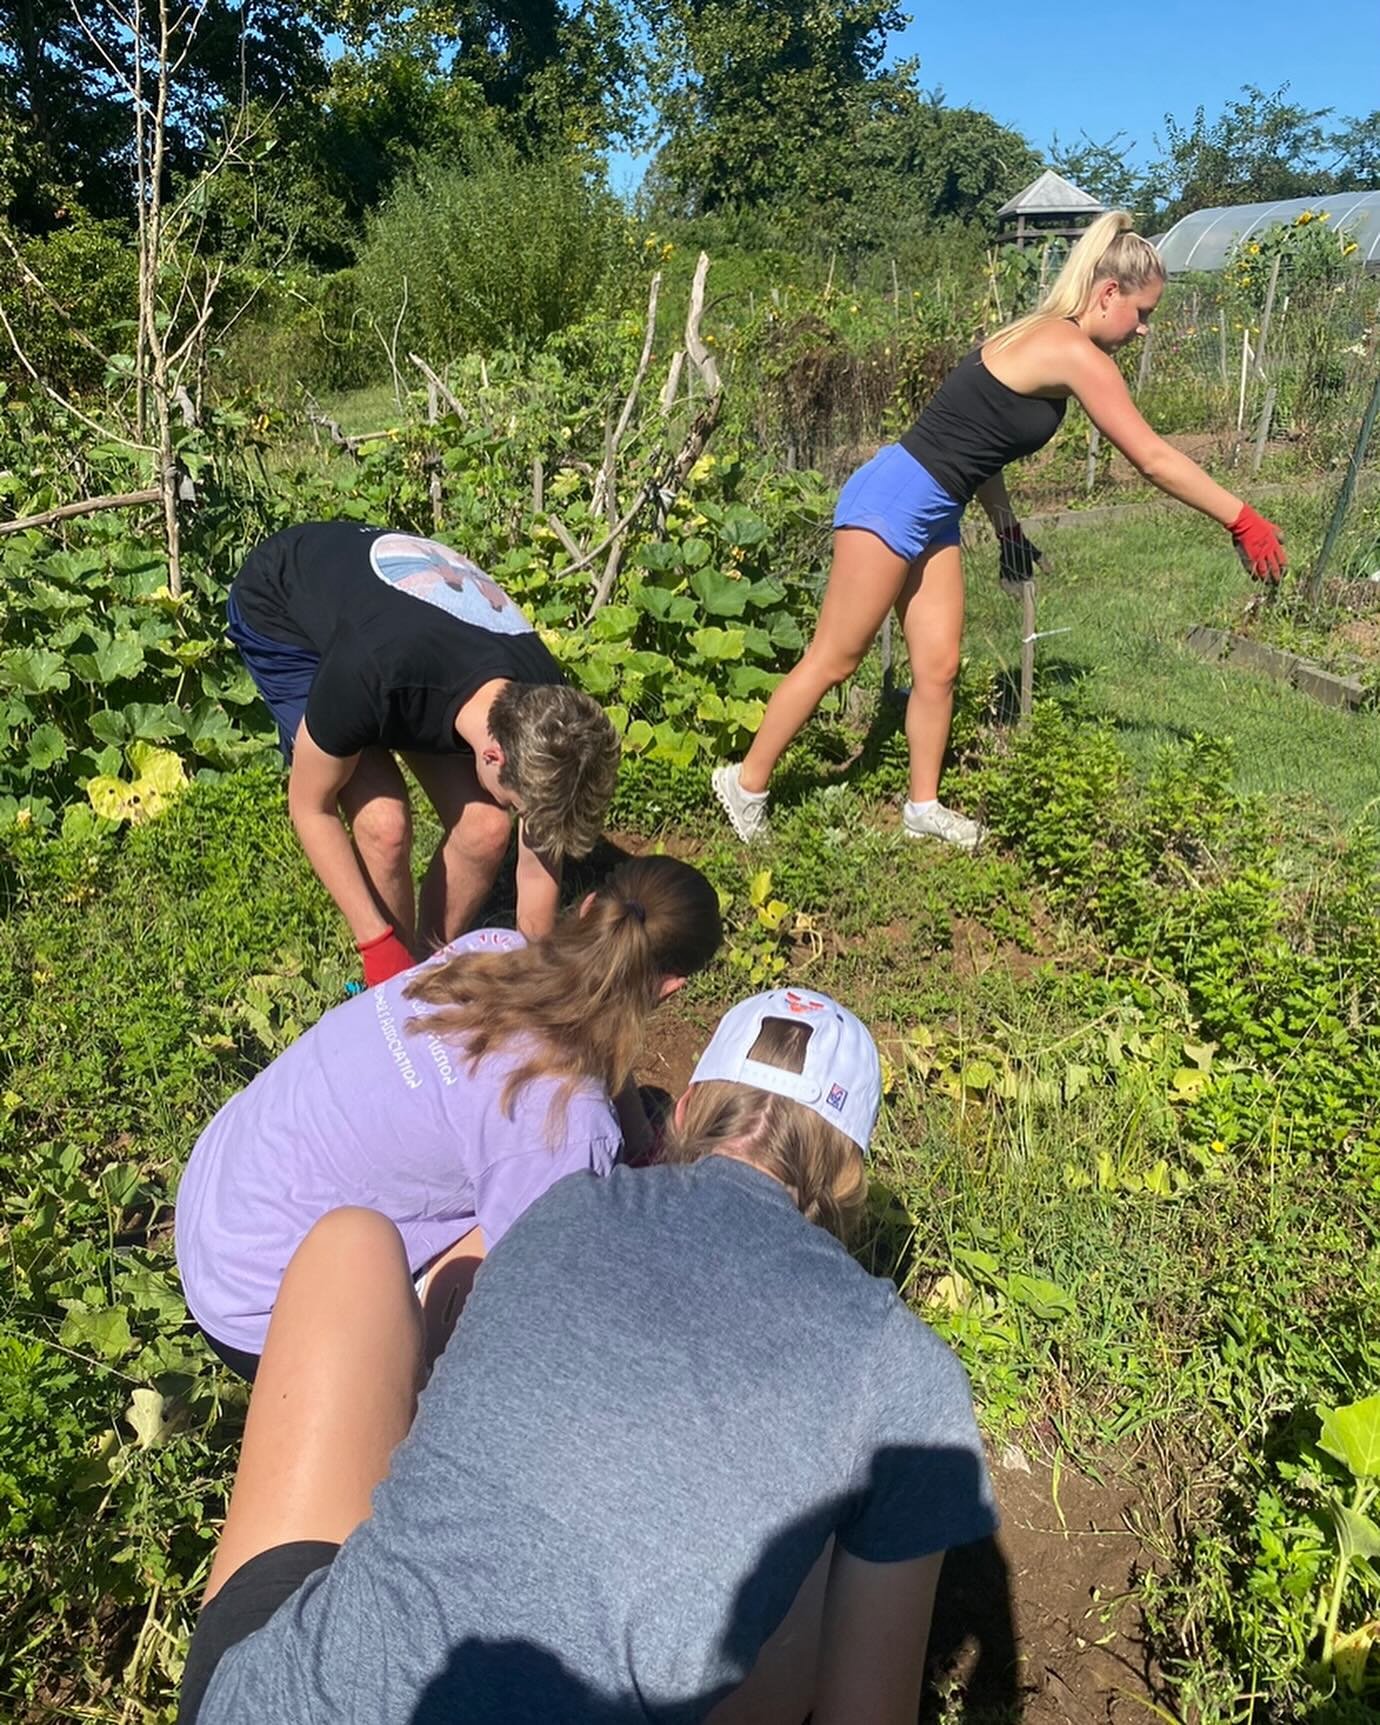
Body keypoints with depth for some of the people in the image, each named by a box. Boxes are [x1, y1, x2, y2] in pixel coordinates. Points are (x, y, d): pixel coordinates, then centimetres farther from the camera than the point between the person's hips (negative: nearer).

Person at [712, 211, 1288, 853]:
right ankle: (747, 782, 10)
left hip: (931, 516, 10)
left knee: (937, 666, 9)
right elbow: (1153, 458, -14)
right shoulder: (1074, 353, -15)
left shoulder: (1041, 339, 13)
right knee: (833, 660, -2)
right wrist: (1243, 520, -7)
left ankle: (924, 805, 21)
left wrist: (1006, 526, 16)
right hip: (894, 502, -10)